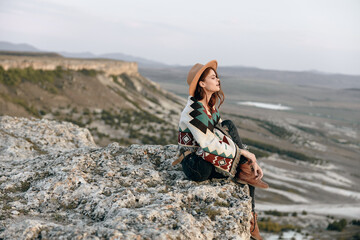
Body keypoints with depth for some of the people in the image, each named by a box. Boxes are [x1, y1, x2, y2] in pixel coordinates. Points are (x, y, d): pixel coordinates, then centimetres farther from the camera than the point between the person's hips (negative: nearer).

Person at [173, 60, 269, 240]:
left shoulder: (211, 107, 9)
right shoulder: (193, 110, -19)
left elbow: (230, 139, 8)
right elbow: (209, 144, -25)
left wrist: (251, 161, -3)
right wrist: (242, 153, -20)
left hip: (208, 161, 8)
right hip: (195, 166, -8)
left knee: (248, 170, -10)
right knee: (228, 126, -21)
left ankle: (249, 220, 0)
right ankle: (244, 173, -9)